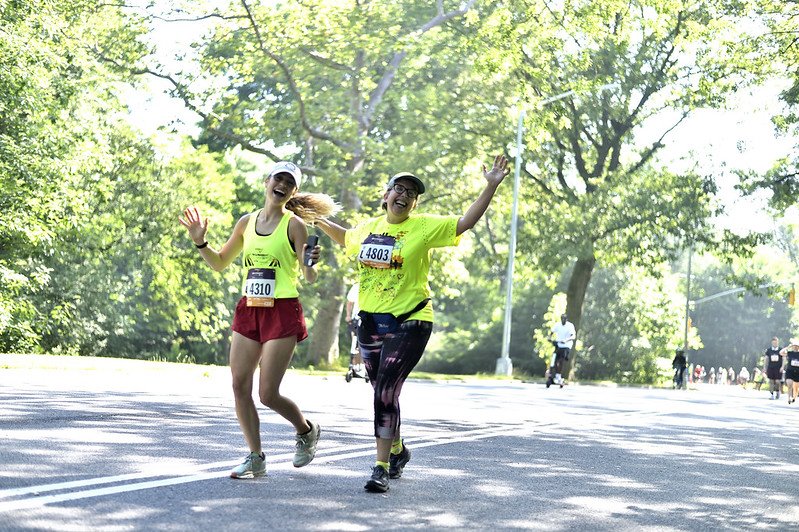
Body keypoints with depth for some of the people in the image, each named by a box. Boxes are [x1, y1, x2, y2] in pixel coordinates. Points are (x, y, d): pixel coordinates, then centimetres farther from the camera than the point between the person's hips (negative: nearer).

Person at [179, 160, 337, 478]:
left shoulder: (294, 225, -4)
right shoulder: (247, 222, 10)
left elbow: (310, 278, -8)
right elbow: (220, 263, 21)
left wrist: (310, 265, -29)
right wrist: (200, 242, 5)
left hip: (282, 312, -5)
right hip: (248, 310, 5)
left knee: (268, 394, -8)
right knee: (240, 386, -1)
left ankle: (306, 431, 22)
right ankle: (255, 458, 11)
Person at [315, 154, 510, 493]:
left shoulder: (424, 227, -4)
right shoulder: (369, 227, 9)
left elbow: (465, 222, -10)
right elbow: (345, 238, 31)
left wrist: (491, 186, -17)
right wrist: (320, 221, 24)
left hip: (408, 323, -5)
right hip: (370, 322, 5)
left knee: (386, 391, -16)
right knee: (383, 393, 16)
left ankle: (382, 467, -11)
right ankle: (397, 451, 39)